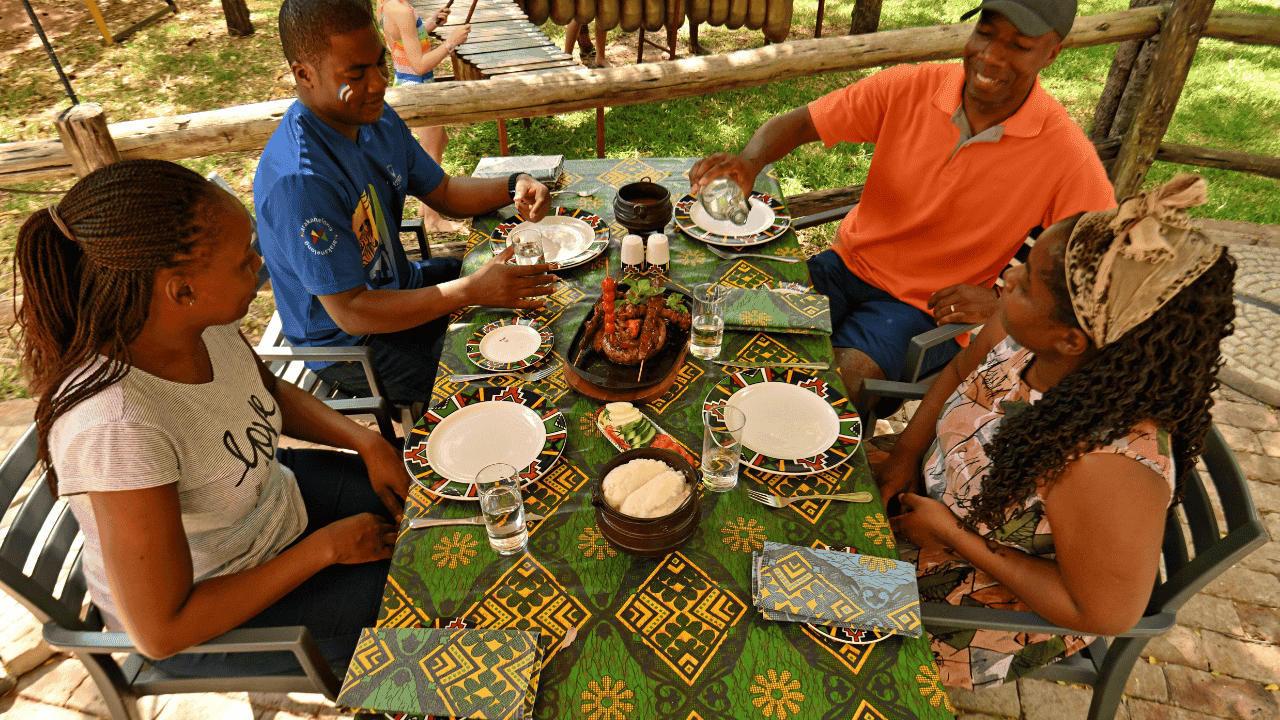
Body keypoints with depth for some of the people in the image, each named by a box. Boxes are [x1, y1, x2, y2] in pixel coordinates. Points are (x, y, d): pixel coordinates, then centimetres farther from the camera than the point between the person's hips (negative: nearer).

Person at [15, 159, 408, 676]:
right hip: (200, 618, -6)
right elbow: (161, 632, -29)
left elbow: (273, 392, 5)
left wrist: (366, 441, -11)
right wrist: (325, 547, -23)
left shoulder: (205, 318, -19)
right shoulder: (118, 426, -39)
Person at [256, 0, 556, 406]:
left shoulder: (375, 117, -4)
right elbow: (350, 312, -31)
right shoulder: (297, 179, -32)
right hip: (347, 345, -8)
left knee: (530, 300, 11)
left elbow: (443, 193, 7)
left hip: (399, 287, 9)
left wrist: (512, 188, -13)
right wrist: (473, 291, -35)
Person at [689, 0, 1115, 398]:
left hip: (932, 307, -2)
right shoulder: (908, 88, -8)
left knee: (847, 373, -31)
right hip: (850, 264, 3)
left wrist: (1004, 305, -20)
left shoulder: (1066, 155, -13)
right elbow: (798, 123, -5)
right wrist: (750, 161, -27)